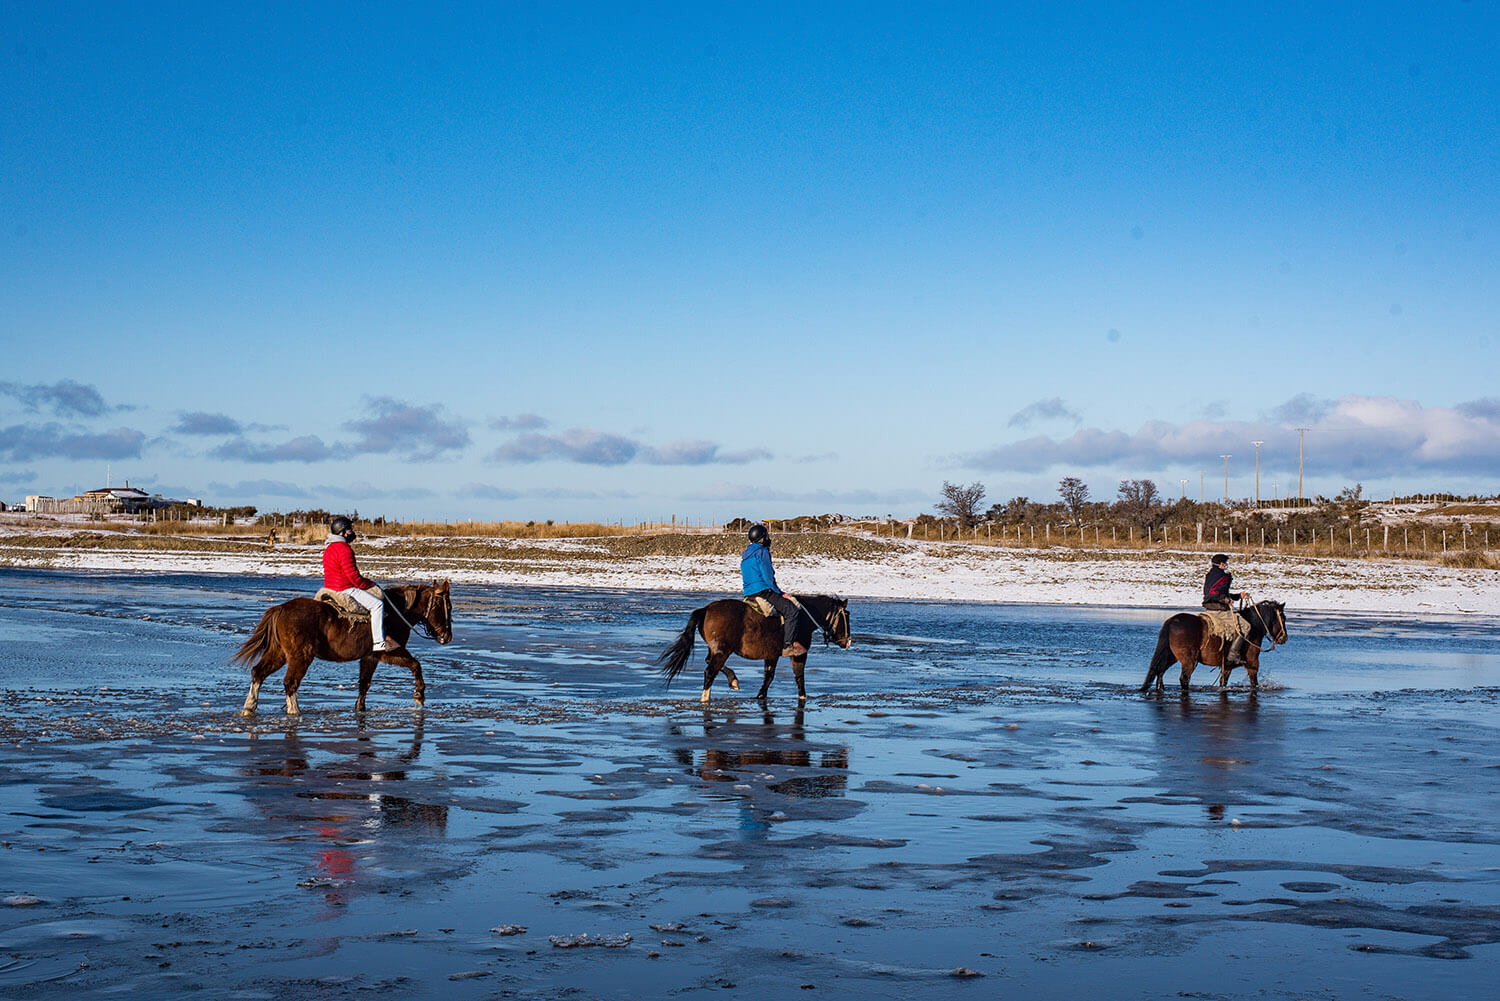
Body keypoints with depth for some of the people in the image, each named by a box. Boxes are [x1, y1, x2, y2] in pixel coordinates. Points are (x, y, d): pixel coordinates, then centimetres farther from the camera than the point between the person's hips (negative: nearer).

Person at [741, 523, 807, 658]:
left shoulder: (745, 554, 20)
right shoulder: (762, 552, -10)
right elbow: (768, 576, -16)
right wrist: (779, 592, -3)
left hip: (749, 593, 10)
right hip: (762, 591, -10)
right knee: (792, 610, -13)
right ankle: (787, 645, -20)